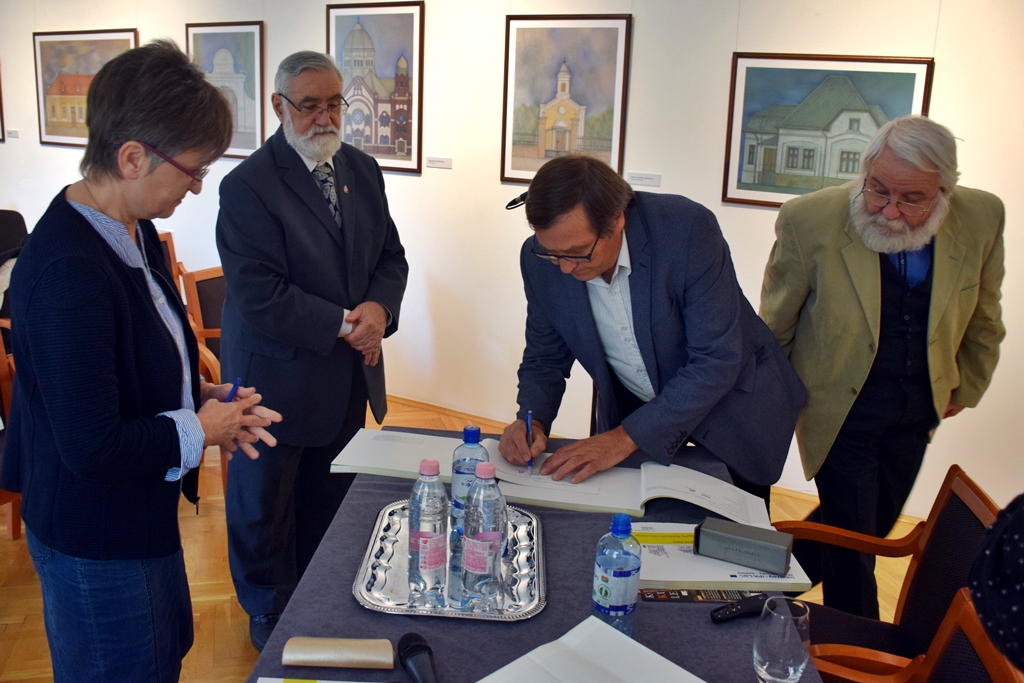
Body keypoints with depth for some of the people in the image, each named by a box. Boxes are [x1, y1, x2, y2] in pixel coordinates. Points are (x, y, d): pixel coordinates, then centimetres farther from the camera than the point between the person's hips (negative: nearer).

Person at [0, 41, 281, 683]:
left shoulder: (135, 230, -1)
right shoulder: (67, 271, -31)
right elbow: (93, 447, -30)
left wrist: (203, 395, -3)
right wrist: (200, 429, -17)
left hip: (142, 513, 9)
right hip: (95, 541, -9)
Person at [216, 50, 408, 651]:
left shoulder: (362, 170, 4)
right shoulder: (248, 186, -18)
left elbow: (391, 257, 7)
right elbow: (259, 297, -23)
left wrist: (379, 309, -14)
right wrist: (342, 324, -22)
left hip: (349, 376, 6)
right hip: (278, 379, -6)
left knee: (330, 501, 22)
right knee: (265, 509, 15)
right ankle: (271, 617, 38)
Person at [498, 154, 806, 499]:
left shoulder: (688, 228, -30)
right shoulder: (540, 259, -17)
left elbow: (717, 360, -30)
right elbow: (545, 359, -2)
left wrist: (627, 437, -34)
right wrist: (531, 420, -23)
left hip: (734, 404, -2)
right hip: (632, 413, 3)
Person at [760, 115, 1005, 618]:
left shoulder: (982, 219, -12)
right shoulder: (810, 220, -23)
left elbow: (982, 317, 8)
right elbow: (775, 328, -7)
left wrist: (965, 388, 17)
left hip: (917, 413, 5)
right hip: (840, 410, -4)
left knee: (874, 527, 18)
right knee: (852, 547, 1)